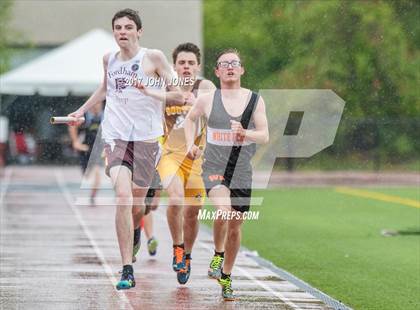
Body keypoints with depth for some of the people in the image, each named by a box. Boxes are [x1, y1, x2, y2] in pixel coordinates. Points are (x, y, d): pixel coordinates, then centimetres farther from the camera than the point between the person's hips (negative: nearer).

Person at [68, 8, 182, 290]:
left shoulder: (153, 57, -2)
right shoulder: (109, 59, 11)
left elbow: (179, 94, -4)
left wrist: (151, 92, -19)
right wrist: (81, 111, 33)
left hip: (146, 137, -1)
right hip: (116, 135, 1)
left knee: (137, 204, 8)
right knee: (123, 196, -19)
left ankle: (132, 234, 46)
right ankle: (127, 271, -21)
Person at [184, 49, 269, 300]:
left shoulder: (255, 100, 1)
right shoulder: (207, 100, -1)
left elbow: (265, 136, -3)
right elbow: (191, 118, 20)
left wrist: (244, 133, -23)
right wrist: (191, 144, 6)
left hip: (242, 173, 2)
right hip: (214, 168, -2)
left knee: (236, 226, 8)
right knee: (224, 211, -28)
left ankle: (226, 277, 27)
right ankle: (218, 254, -1)